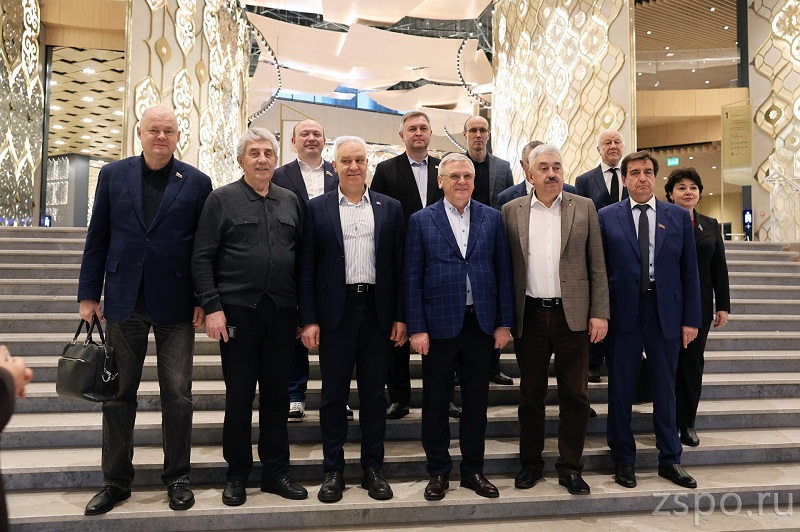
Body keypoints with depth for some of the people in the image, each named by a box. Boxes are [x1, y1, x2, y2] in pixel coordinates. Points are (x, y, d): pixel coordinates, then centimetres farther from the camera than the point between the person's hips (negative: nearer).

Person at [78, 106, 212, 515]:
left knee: (177, 395, 5)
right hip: (124, 301, 2)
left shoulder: (196, 182, 1)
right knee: (118, 393, 10)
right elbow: (97, 239, 6)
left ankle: (178, 477, 22)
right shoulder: (113, 175, 6)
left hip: (176, 304, -2)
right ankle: (116, 481, 25)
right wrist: (89, 294, 2)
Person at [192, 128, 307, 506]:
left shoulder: (290, 201, 12)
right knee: (239, 394, 5)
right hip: (238, 309, -3)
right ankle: (237, 475, 21)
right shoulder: (222, 199, 1)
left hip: (282, 311, 3)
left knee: (277, 393, 10)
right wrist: (212, 308, -11)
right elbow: (202, 258, -3)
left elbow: (302, 256, 12)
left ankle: (276, 471, 23)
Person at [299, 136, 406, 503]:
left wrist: (400, 317, 0)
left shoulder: (390, 208, 7)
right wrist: (308, 319, -5)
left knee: (374, 393, 9)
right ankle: (333, 470, 21)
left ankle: (373, 468, 22)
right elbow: (307, 268, 1)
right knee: (333, 394, 7)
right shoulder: (317, 208, 4)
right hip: (335, 311, -1)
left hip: (377, 311, 1)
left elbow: (398, 266, 5)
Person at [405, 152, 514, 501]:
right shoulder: (421, 220, 1)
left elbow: (503, 272, 5)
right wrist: (416, 328, -7)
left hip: (481, 323, 2)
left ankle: (473, 470, 27)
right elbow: (413, 278, -2)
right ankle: (438, 472, 24)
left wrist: (503, 323, 1)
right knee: (435, 401, 8)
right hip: (439, 324, -1)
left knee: (476, 401, 11)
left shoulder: (492, 218, 6)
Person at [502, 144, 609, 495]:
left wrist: (600, 313, -4)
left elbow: (597, 265, 3)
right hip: (529, 317, 1)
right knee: (530, 394, 10)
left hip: (572, 315, 0)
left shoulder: (584, 207, 5)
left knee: (574, 394, 5)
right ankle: (531, 464, 24)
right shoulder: (512, 211, 6)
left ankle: (570, 467, 19)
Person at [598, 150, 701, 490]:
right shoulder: (607, 217, 2)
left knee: (665, 389, 11)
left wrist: (691, 318, 1)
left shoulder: (679, 217, 7)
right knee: (621, 389, 7)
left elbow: (689, 271, 6)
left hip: (666, 313, 2)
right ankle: (623, 460, 21)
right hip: (623, 313, -1)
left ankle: (670, 460, 26)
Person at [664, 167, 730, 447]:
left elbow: (720, 269, 10)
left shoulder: (711, 225, 10)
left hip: (700, 306, 4)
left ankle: (688, 423, 19)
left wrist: (723, 306, 5)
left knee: (693, 363, 8)